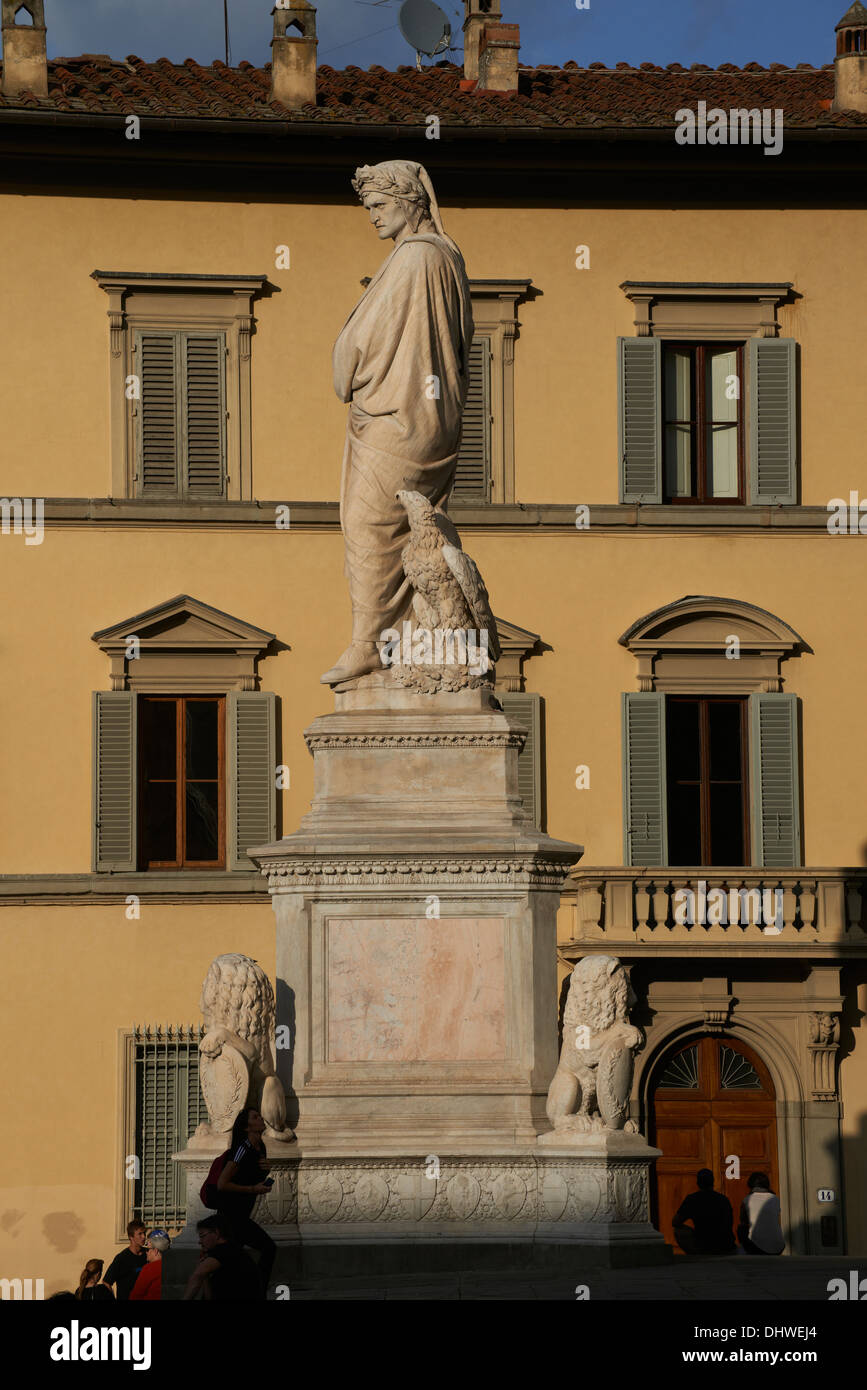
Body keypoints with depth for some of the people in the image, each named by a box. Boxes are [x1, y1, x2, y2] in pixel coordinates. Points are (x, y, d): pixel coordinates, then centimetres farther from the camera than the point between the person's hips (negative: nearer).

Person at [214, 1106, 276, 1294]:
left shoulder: (260, 1148, 9)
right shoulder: (243, 1149, -18)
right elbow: (222, 1184, -20)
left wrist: (265, 1169, 1)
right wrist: (253, 1189, -19)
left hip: (240, 1214, 9)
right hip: (230, 1214, -9)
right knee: (268, 1247, -14)